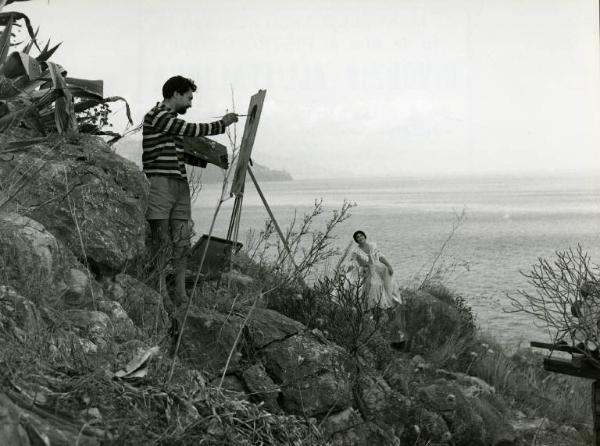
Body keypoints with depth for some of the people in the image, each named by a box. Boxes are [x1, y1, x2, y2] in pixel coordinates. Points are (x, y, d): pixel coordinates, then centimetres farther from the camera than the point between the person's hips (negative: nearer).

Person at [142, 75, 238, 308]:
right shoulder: (155, 116, -6)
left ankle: (181, 294, 6)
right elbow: (191, 130, -11)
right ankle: (161, 293, -3)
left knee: (181, 241, 3)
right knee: (161, 241, -7)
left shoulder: (172, 120, 22)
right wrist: (221, 124, -1)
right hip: (159, 182, -8)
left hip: (180, 183, 8)